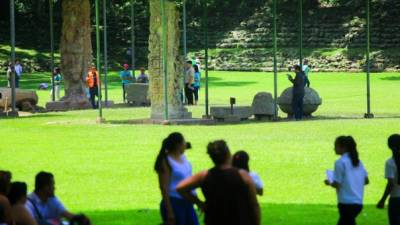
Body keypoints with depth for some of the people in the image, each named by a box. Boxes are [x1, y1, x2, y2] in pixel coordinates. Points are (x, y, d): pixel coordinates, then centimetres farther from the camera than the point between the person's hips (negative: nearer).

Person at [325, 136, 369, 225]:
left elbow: (337, 184, -14)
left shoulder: (340, 163, -12)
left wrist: (329, 183, 6)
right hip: (358, 202, 8)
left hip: (346, 203, -8)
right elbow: (366, 181, 13)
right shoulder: (358, 162, 11)